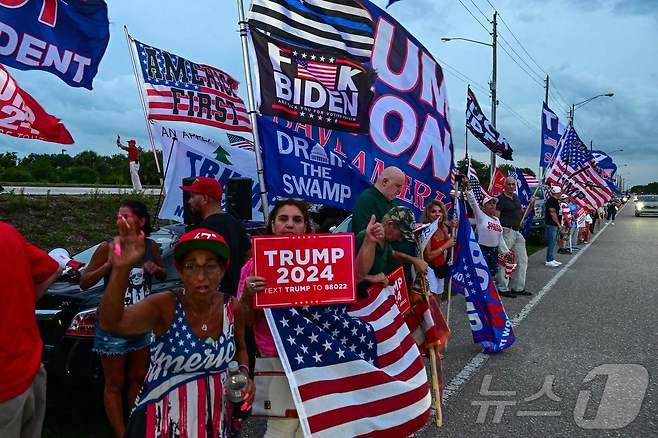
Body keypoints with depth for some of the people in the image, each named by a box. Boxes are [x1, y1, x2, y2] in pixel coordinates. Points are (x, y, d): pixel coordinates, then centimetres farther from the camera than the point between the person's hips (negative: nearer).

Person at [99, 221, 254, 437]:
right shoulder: (164, 305, -19)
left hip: (216, 418, 4)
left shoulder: (232, 308, -7)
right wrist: (120, 270, -53)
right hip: (164, 420, -4)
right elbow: (112, 323, -38)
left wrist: (244, 373, -8)